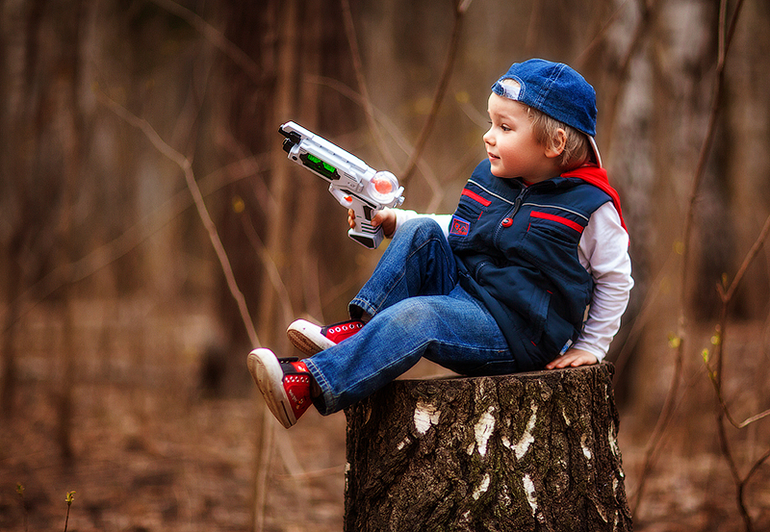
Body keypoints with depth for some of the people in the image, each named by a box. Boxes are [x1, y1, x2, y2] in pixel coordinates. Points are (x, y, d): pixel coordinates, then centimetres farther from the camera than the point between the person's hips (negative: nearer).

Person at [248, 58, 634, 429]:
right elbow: (458, 231, 22)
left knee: (417, 317, -31)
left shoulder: (588, 206, -10)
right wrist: (394, 222, 7)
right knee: (422, 232, -12)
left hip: (514, 332, -7)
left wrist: (590, 347, 2)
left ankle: (309, 384, -43)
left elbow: (616, 278, 0)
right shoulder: (488, 179, 8)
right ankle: (360, 328, -19)